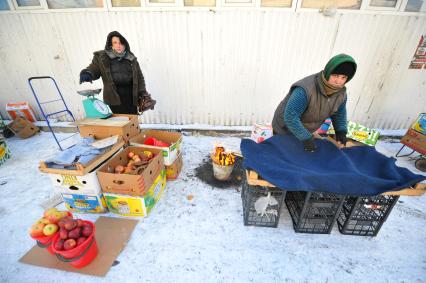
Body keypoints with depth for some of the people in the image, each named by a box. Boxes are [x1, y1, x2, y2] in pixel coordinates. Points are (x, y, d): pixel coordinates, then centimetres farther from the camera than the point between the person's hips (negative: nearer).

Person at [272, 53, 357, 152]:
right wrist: (306, 138, -37)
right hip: (284, 130, -6)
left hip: (305, 131, 6)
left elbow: (339, 113, 7)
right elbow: (290, 117, -38)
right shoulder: (304, 90, -37)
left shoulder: (341, 93, -11)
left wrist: (341, 131, -7)